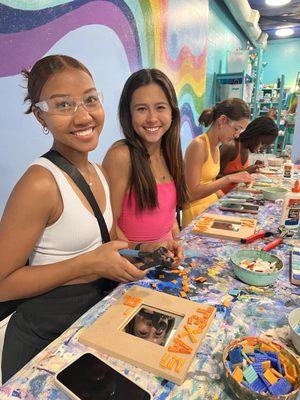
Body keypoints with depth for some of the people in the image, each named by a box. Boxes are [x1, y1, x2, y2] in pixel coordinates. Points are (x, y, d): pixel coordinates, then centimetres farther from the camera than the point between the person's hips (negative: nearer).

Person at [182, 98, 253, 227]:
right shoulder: (199, 145, -17)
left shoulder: (216, 148, 9)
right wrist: (229, 179, -23)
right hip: (197, 212, -8)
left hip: (212, 205, 8)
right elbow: (192, 192, -21)